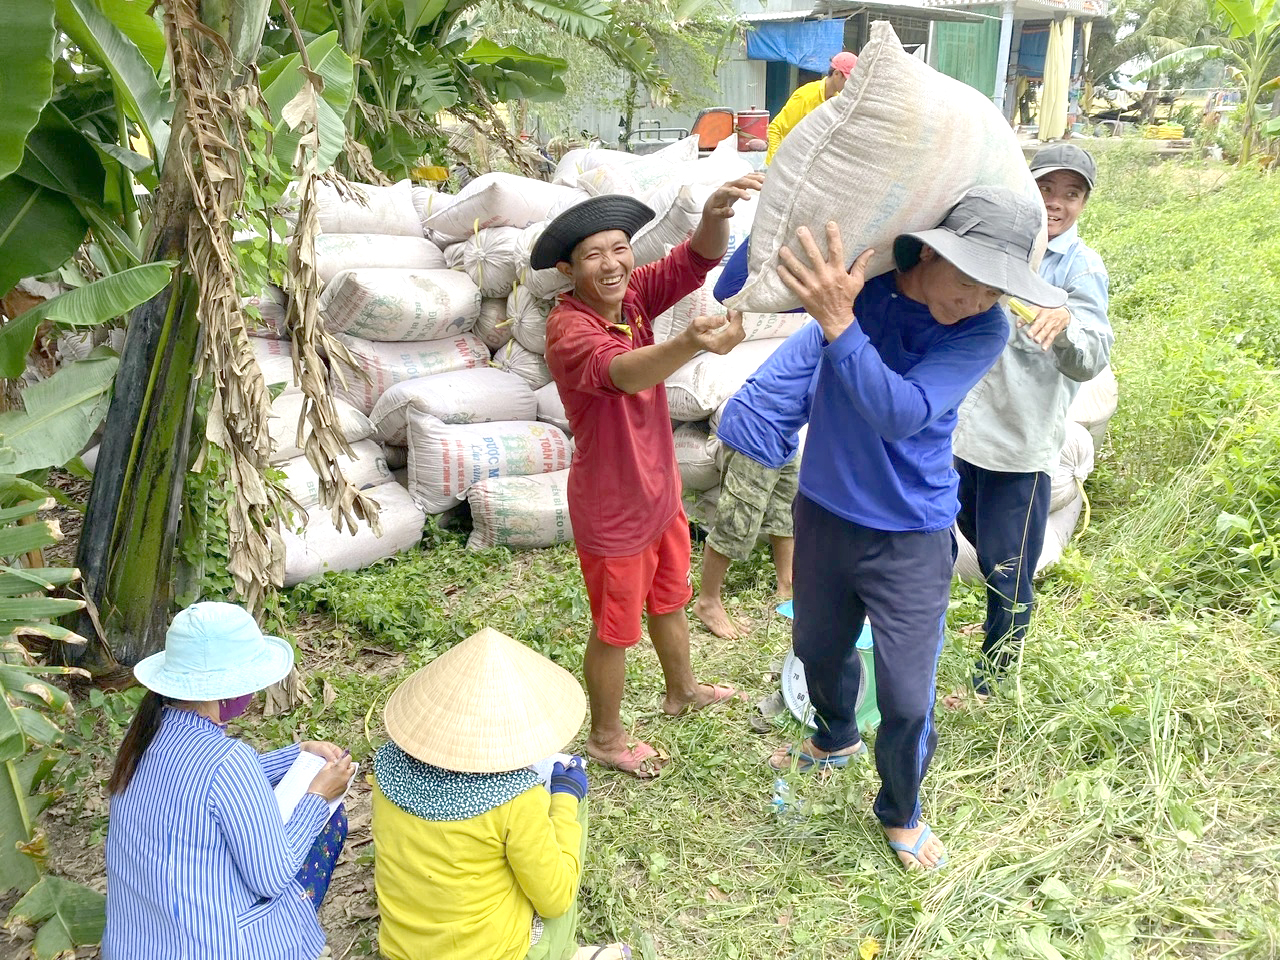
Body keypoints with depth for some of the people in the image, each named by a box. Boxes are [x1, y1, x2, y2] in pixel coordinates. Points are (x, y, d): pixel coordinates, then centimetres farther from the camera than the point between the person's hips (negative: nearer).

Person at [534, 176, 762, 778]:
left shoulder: (631, 295, -7)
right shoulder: (568, 329, -28)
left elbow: (695, 262, -20)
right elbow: (620, 373, -49)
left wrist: (715, 215, -43)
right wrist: (692, 342, -68)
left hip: (660, 490, 7)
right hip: (612, 508, -7)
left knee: (669, 598, 28)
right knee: (615, 629, 12)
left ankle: (682, 691, 54)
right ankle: (605, 737, 36)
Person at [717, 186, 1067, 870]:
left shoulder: (984, 330, -20)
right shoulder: (857, 273, -15)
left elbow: (901, 414, -34)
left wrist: (839, 324, -44)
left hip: (910, 536, -3)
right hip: (824, 511, 3)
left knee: (906, 698, -1)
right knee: (818, 648, 23)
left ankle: (900, 812, 31)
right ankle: (836, 739, 56)